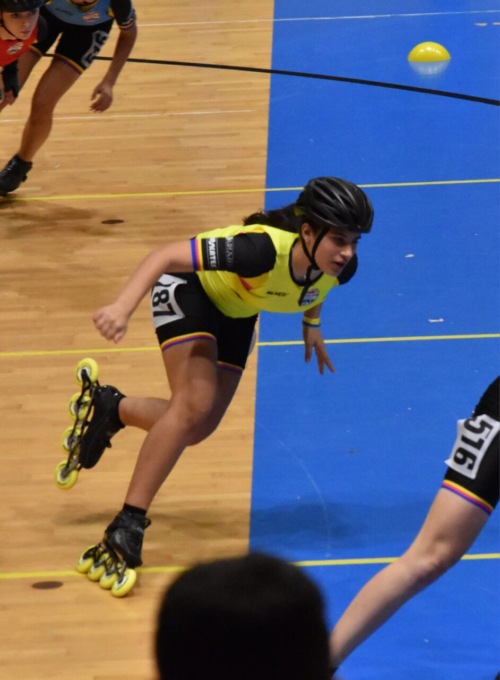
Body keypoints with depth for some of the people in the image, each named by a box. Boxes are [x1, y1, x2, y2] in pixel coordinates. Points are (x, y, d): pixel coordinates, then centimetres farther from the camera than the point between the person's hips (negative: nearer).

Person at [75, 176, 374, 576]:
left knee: (199, 428, 6)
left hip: (236, 311, 7)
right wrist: (123, 307, -54)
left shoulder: (340, 267, -24)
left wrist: (312, 324, 10)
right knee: (196, 404, -25)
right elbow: (165, 256, -43)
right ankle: (128, 524, -19)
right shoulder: (264, 250, -43)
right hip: (190, 289, -7)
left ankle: (113, 409, 34)